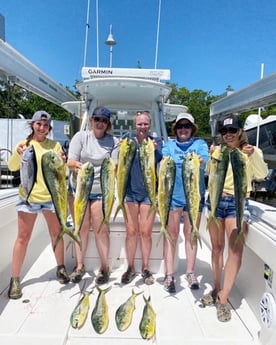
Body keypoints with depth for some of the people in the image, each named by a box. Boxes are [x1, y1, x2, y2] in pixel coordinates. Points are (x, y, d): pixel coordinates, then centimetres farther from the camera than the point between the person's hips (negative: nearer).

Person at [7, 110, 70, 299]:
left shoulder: (55, 145, 2)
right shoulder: (24, 144, 2)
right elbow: (12, 167, -8)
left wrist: (62, 163, -21)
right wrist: (17, 153, -27)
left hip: (51, 196, 1)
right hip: (28, 197, -1)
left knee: (56, 233, 12)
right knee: (23, 237, 1)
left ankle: (61, 268, 30)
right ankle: (15, 278, 13)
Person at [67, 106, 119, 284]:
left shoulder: (114, 141, 1)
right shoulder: (81, 136, 1)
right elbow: (70, 161, -6)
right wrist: (75, 164, -30)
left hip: (102, 190, -1)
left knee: (101, 229, 1)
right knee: (82, 227, 9)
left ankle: (105, 267, 17)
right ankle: (79, 265, 25)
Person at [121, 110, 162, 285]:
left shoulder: (156, 141, 2)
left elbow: (159, 158, -16)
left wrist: (154, 149, -37)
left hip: (149, 192, -1)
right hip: (131, 191, 1)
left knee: (146, 232, 5)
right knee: (131, 232, 5)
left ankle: (146, 268, 22)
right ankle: (130, 268, 22)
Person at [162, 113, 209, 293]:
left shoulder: (200, 143, 6)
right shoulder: (169, 145, 10)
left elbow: (205, 158, -13)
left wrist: (201, 161, -37)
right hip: (173, 194, 0)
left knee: (191, 234, 8)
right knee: (171, 234, 2)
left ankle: (190, 272, 21)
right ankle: (169, 275, 11)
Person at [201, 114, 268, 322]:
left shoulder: (251, 151, 4)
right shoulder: (218, 150, 10)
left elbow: (262, 175, -11)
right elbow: (208, 173, 0)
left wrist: (253, 155, -27)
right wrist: (211, 158, -18)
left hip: (238, 203, -2)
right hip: (216, 200, 3)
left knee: (235, 249, -11)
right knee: (217, 247, 9)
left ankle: (223, 299, -2)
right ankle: (216, 290, 23)